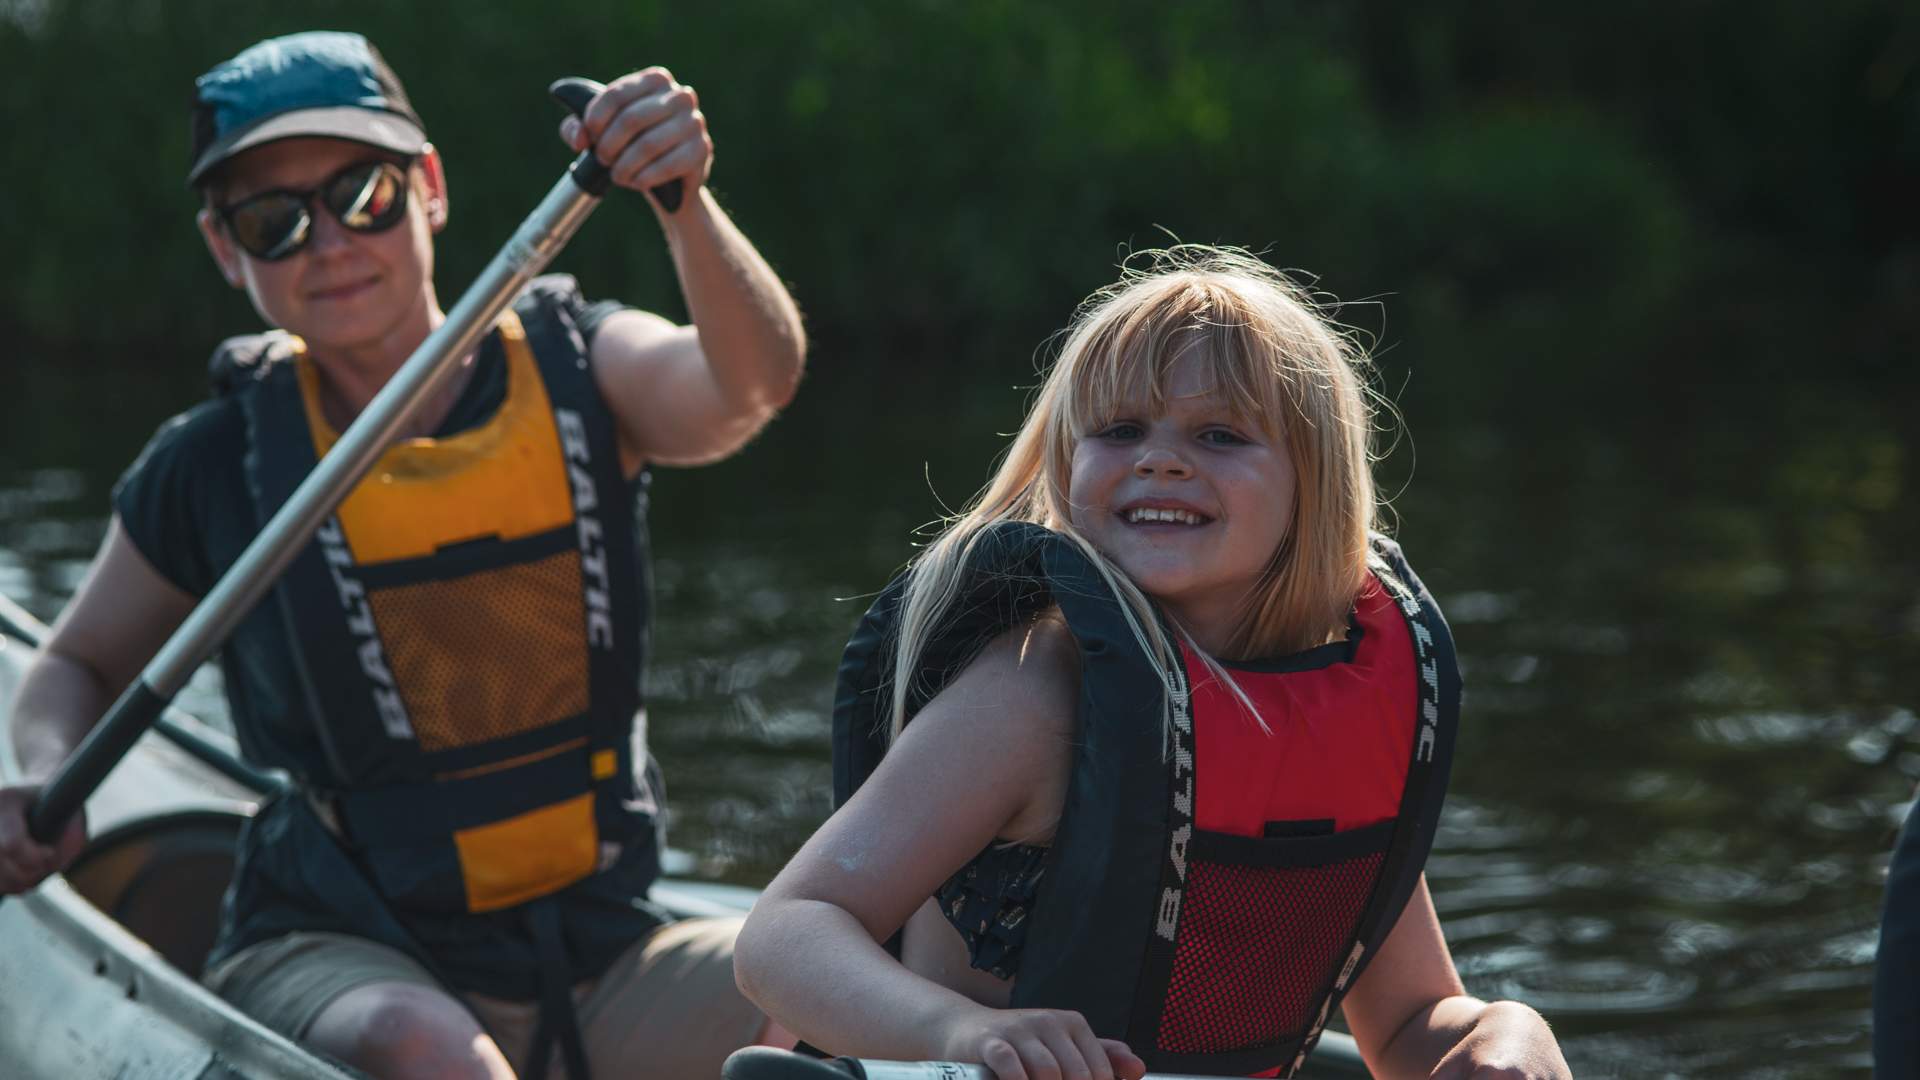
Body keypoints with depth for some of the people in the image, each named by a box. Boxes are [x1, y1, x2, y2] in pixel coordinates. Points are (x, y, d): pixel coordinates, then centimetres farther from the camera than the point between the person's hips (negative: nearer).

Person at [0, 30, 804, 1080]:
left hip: (599, 958, 1)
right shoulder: (215, 469, -1)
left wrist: (684, 200, -41)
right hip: (336, 955, -1)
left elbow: (753, 381, -22)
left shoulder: (579, 371, 0)